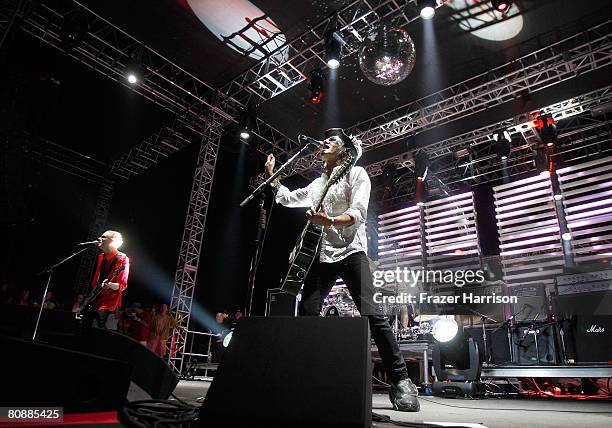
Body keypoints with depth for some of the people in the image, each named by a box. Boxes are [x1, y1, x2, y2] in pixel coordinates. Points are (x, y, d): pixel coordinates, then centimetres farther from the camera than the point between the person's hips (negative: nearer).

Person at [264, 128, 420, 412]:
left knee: (369, 312, -19)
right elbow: (288, 199, 34)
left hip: (351, 252, -6)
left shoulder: (356, 173, 3)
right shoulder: (317, 184, 22)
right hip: (325, 256, 6)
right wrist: (272, 175, 28)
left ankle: (400, 382, -11)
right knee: (307, 313, 0)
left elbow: (358, 212, -13)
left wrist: (329, 221, -31)